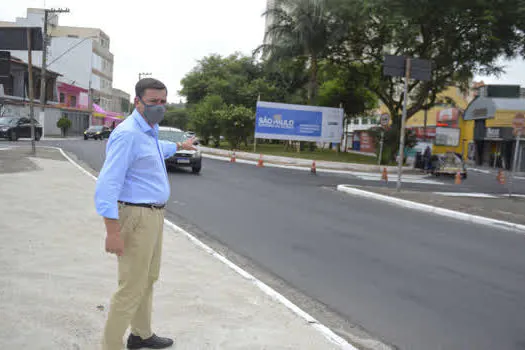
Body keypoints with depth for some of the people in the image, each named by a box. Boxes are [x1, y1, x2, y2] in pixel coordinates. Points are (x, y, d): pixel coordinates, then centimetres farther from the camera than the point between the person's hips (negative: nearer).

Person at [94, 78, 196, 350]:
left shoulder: (150, 131, 11)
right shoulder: (128, 134, -19)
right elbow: (108, 184, -24)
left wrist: (180, 146, 54)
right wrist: (113, 231, -28)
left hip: (154, 215, 10)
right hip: (137, 217, -10)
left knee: (148, 279, 21)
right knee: (131, 288, -5)